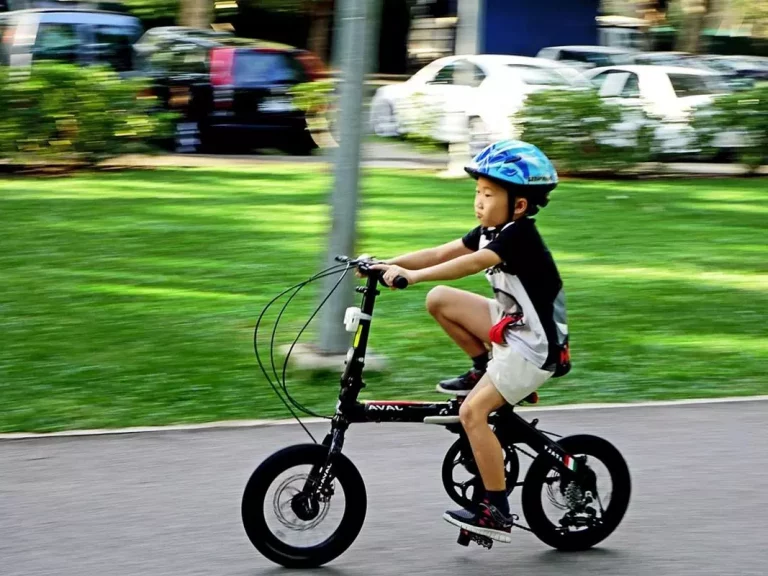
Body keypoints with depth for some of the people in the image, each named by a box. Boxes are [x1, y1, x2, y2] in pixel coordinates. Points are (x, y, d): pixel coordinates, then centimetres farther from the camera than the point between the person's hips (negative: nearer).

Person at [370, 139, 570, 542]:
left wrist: (413, 275, -44)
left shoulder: (518, 236, -22)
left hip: (535, 346, -9)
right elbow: (442, 253, 1)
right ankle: (484, 370, 16)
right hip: (512, 325, 9)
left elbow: (473, 264, -36)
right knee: (440, 300, 3)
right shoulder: (491, 232, 6)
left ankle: (497, 514, -13)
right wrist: (390, 264, -10)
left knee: (472, 411, -18)